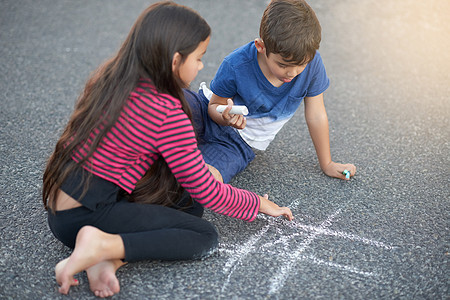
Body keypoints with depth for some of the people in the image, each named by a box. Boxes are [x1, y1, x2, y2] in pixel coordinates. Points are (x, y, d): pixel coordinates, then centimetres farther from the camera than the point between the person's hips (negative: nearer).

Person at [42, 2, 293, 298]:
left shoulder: (107, 77, 5)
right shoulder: (168, 115, -19)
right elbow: (207, 192, -10)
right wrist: (259, 203, 6)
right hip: (89, 217, -9)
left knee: (188, 203, 12)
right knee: (205, 236, -3)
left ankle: (109, 259, -7)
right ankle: (103, 245, -17)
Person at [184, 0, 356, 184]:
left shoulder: (311, 62, -20)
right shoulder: (235, 67, -26)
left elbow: (316, 116, -7)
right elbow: (215, 105, -9)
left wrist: (327, 164, 4)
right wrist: (226, 118, -34)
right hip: (210, 118, -1)